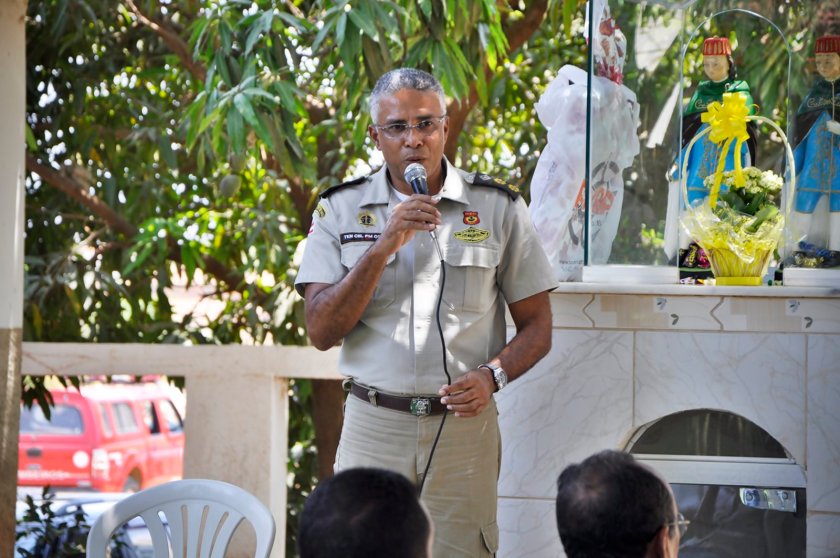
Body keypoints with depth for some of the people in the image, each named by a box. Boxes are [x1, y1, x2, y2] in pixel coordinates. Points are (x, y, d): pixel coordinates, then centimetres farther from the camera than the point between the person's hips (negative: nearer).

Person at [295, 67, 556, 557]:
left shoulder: (497, 207, 4)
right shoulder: (341, 210, 5)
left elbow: (537, 327, 7)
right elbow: (322, 331, -5)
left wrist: (492, 374, -13)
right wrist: (383, 247, -15)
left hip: (464, 424, 0)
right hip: (373, 426, 0)